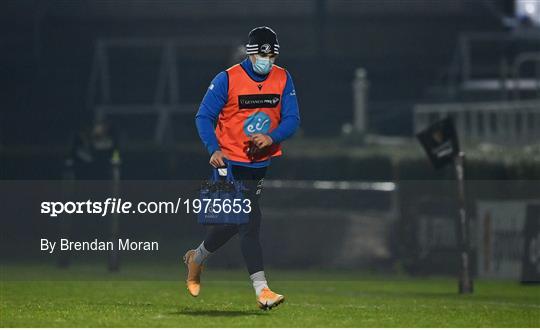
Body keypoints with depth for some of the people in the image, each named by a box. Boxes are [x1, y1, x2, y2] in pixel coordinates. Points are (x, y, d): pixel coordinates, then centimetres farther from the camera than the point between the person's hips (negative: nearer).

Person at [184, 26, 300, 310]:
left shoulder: (283, 79, 2)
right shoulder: (227, 79, -10)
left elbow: (292, 119, -1)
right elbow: (204, 117, -7)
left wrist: (271, 138, -22)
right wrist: (214, 149, -23)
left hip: (263, 164, 5)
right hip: (231, 163, -5)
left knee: (231, 223, 13)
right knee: (250, 223, -11)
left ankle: (196, 258, 38)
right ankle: (261, 289, -11)